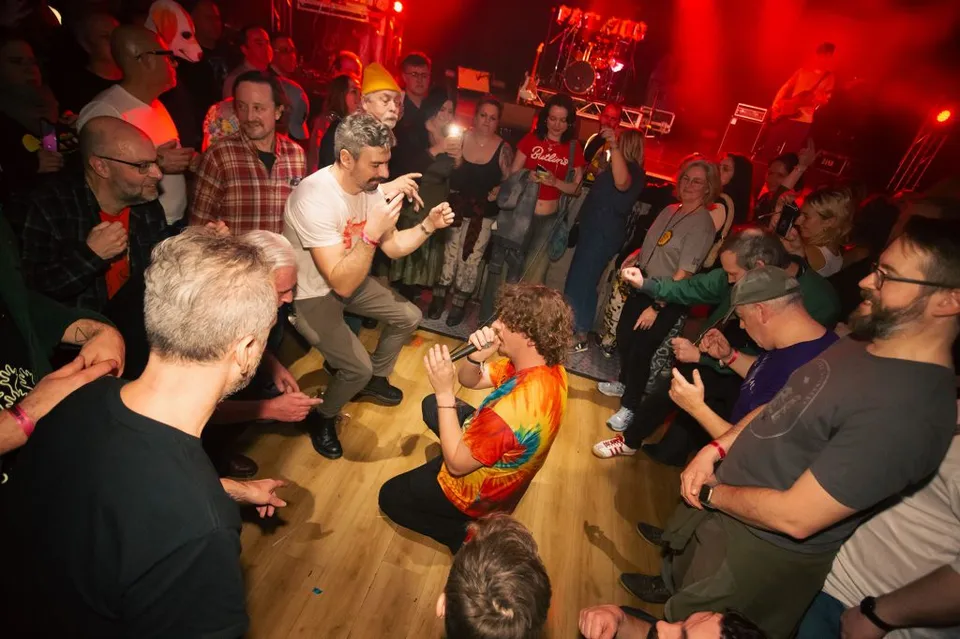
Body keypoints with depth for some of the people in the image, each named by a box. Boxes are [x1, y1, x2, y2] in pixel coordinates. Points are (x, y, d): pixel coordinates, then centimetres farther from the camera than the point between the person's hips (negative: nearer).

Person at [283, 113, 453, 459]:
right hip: (310, 294, -7)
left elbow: (393, 247, 0)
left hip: (348, 278, 8)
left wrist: (428, 225, -15)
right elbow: (343, 284, -36)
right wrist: (372, 232, -45)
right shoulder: (315, 198, -34)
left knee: (409, 317, 9)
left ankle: (375, 379, 32)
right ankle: (323, 419, 16)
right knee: (357, 366, -17)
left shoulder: (371, 186, -10)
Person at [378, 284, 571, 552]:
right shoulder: (548, 366, -16)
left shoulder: (514, 408, -43)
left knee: (389, 496, 15)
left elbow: (457, 464, -28)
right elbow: (469, 380, -4)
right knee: (430, 405, 21)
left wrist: (444, 391, -31)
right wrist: (476, 358, -27)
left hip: (481, 491, -8)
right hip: (502, 464, 8)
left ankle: (469, 535, 9)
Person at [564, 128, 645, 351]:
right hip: (594, 228, 10)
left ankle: (579, 335, 1)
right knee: (583, 279, 14)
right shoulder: (619, 165, 16)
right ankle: (575, 329, 25)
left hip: (605, 231, -10)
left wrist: (614, 146, -44)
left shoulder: (633, 169, -15)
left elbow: (622, 183, -41)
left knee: (580, 280, -8)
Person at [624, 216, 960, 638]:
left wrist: (710, 494, -15)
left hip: (762, 551, -8)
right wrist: (716, 449, -4)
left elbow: (794, 516, -31)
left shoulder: (906, 410, -34)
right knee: (682, 572, 37)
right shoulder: (862, 346, -5)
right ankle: (671, 586, 68)